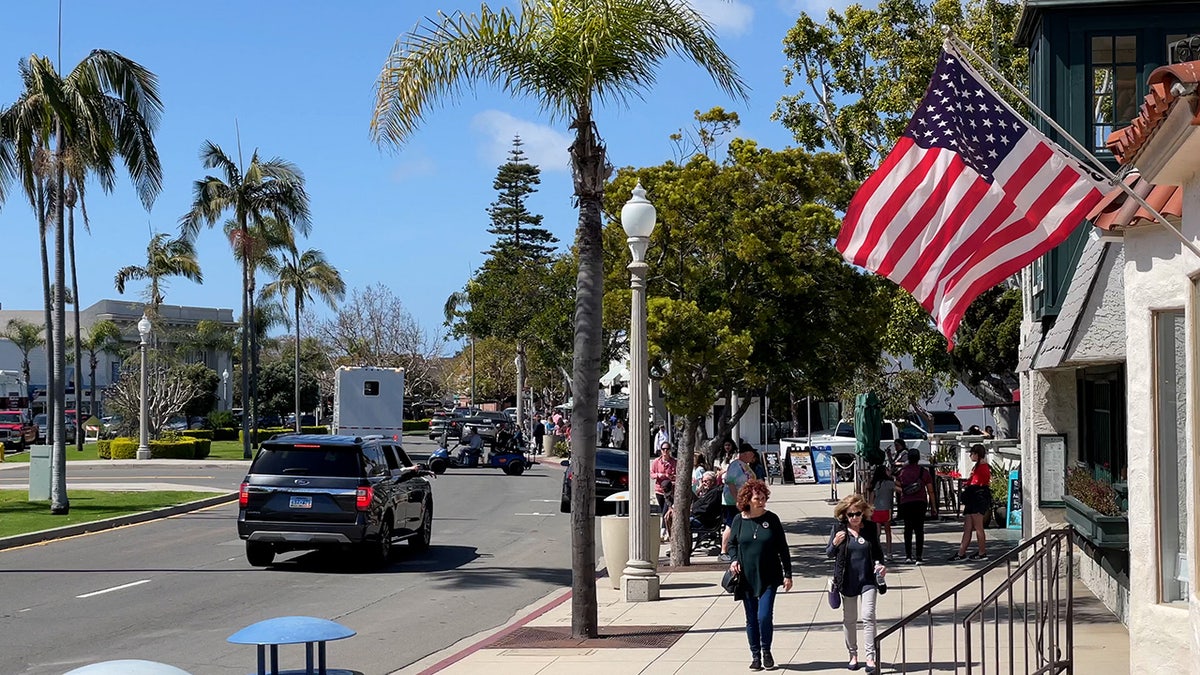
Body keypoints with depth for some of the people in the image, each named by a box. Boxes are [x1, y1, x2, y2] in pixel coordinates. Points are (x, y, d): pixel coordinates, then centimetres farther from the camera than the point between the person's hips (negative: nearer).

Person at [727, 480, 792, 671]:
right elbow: (732, 543, 13)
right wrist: (734, 559, -7)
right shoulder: (739, 520, 0)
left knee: (765, 616, -9)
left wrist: (787, 574, 0)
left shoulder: (771, 519, -2)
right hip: (747, 578, 2)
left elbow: (783, 548, 2)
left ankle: (766, 651, 13)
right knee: (751, 619, 7)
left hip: (768, 577, -2)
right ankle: (755, 655, 20)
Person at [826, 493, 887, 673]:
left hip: (868, 579, 0)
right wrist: (835, 543, -17)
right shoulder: (838, 529, -3)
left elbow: (877, 550, 14)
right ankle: (853, 655, 25)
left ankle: (870, 657, -8)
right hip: (847, 580, 0)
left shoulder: (871, 528, 0)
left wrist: (879, 564, -5)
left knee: (868, 617, -9)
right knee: (849, 619, 10)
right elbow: (829, 553, 4)